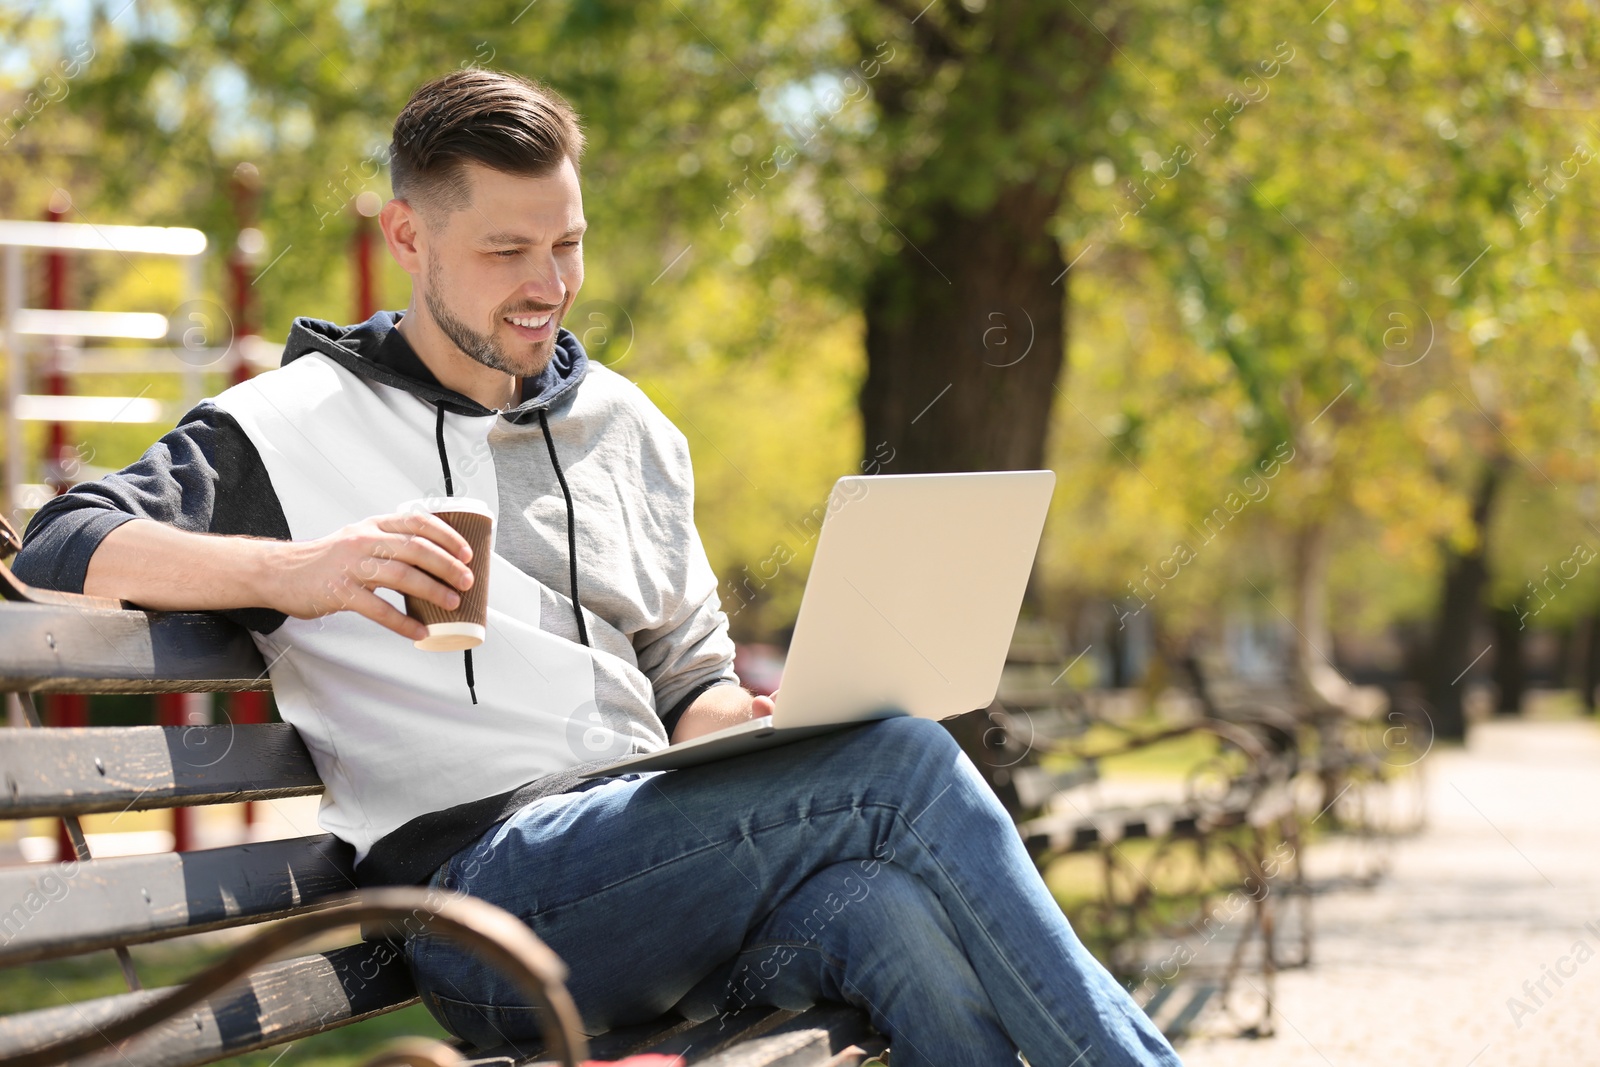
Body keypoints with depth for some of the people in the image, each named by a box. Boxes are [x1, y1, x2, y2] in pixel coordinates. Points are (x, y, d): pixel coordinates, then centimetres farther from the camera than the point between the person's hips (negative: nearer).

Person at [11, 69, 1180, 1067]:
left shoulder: (628, 429, 23)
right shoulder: (290, 429, 7)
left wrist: (737, 720, 3)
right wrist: (289, 572, -23)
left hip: (658, 861, 5)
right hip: (474, 890, -5)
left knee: (889, 909, -33)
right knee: (900, 765, -26)